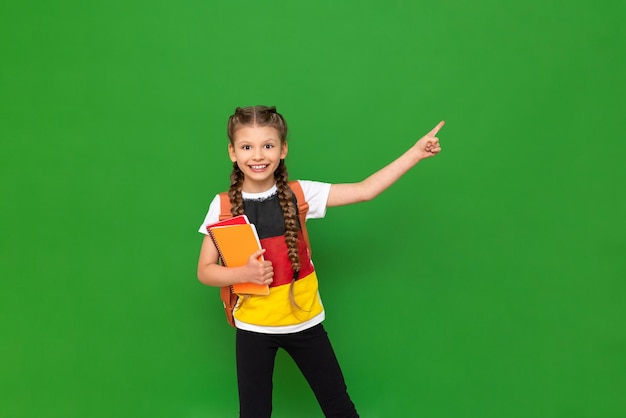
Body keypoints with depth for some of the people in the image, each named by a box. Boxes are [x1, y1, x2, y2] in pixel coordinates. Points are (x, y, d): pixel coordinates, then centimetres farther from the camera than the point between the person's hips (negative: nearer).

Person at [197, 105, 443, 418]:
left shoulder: (299, 194, -8)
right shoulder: (223, 206, -9)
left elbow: (364, 191, -10)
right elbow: (205, 271, -4)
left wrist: (415, 153, -14)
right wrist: (244, 273, -22)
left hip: (304, 321, 1)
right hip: (254, 327, 0)